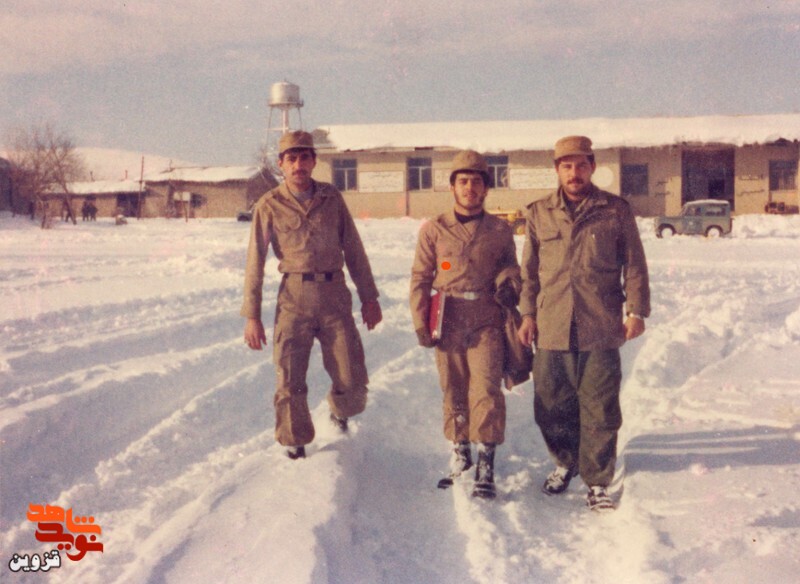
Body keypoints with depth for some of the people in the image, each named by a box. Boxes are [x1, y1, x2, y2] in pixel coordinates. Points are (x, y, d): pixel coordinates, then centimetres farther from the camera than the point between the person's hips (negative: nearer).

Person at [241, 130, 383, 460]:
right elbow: (255, 262, 3)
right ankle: (294, 445, 21)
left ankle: (340, 414, 34)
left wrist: (369, 297, 9)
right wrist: (251, 315, -1)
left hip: (335, 297, 1)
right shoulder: (270, 206, 2)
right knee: (290, 381, 0)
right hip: (294, 299, -1)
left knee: (352, 379, 0)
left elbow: (354, 250, 11)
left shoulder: (332, 199, 8)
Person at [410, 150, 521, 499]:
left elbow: (510, 265, 20)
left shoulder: (500, 231, 6)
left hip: (486, 323, -1)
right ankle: (460, 453, 27)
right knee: (453, 392, 10)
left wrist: (508, 281, -4)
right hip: (448, 323, 1)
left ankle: (486, 464, -3)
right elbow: (421, 277, 6)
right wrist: (420, 322, 0)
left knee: (486, 391, -9)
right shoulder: (434, 230, 4)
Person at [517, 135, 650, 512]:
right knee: (551, 408, 9)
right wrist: (528, 314, 9)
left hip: (601, 328, -2)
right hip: (552, 329, 2)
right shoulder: (539, 214, 9)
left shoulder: (616, 211, 4)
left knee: (599, 410, 1)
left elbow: (634, 265, 6)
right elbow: (529, 270, 14)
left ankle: (597, 483, 14)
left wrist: (636, 311, 0)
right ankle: (566, 462, 34)